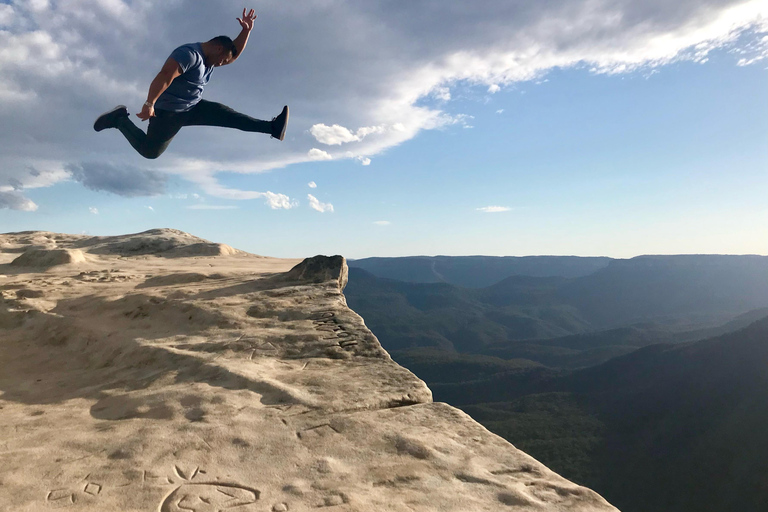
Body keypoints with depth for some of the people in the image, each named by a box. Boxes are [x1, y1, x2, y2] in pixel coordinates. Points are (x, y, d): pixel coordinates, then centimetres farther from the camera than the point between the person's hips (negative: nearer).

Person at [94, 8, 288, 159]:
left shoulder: (208, 60, 10)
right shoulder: (190, 54, -22)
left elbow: (235, 53, 12)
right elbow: (164, 76, -32)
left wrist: (246, 30, -1)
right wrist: (149, 105, -37)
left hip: (193, 107, 9)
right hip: (169, 111, -9)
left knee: (225, 114, -8)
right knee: (150, 151, -3)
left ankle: (272, 128, -19)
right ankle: (119, 119, 16)